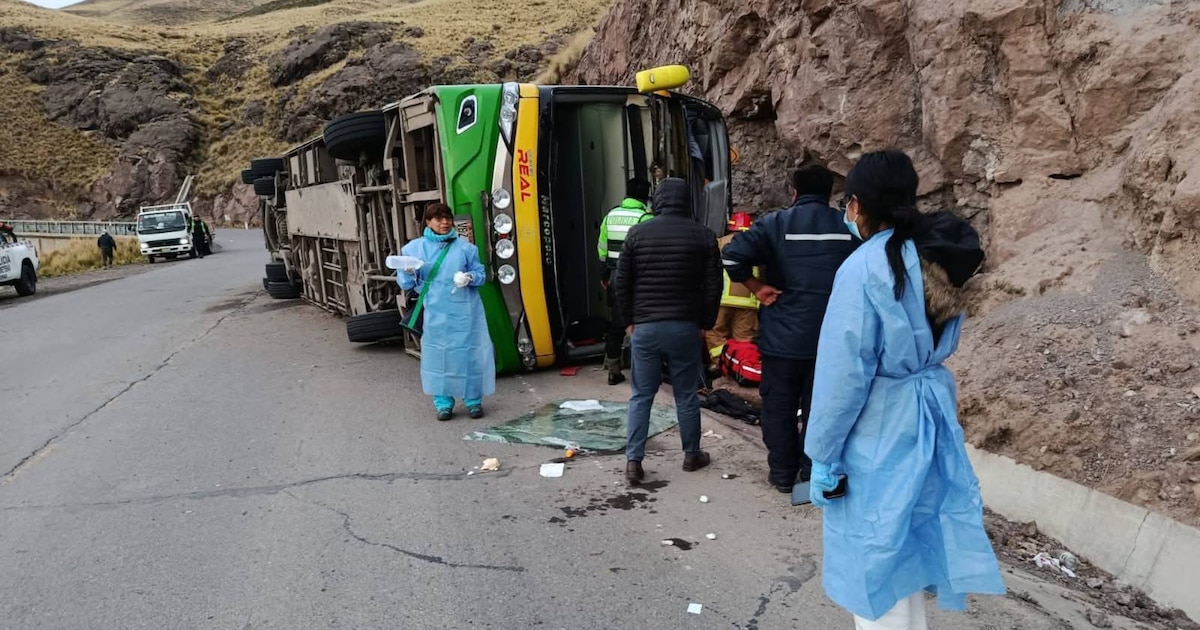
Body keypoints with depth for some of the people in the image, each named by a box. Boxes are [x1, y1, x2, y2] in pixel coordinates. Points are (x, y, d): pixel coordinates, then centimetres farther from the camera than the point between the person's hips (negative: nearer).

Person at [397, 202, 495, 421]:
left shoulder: (464, 247, 2)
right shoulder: (415, 248, 4)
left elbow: (481, 274, 6)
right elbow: (405, 283, 7)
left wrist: (470, 278, -16)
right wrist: (409, 272, -15)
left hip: (464, 312, 0)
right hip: (436, 313, 1)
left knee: (469, 353, 3)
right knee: (438, 355, 3)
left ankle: (473, 401, 17)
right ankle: (443, 403, 17)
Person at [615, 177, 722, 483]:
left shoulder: (637, 233, 2)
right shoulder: (703, 235, -1)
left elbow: (622, 283, 3)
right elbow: (713, 286, -1)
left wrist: (630, 320, 13)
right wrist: (705, 323, 9)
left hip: (645, 326, 1)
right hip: (685, 326, 0)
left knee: (641, 395, 8)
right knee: (686, 395, 11)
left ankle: (633, 460, 6)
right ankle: (692, 455, 24)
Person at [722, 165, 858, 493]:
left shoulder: (776, 223, -6)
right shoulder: (849, 227, 2)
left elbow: (732, 255, -18)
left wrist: (756, 286, -6)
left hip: (782, 335, -2)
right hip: (830, 338, 3)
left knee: (779, 407, 10)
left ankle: (783, 474, 19)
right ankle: (813, 474, 22)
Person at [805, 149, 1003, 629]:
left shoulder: (863, 268, -20)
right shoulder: (939, 257, 3)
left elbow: (844, 371, -20)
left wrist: (823, 454, -10)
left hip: (879, 429, -8)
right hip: (933, 414, 8)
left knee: (876, 559, 7)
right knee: (906, 547, 23)